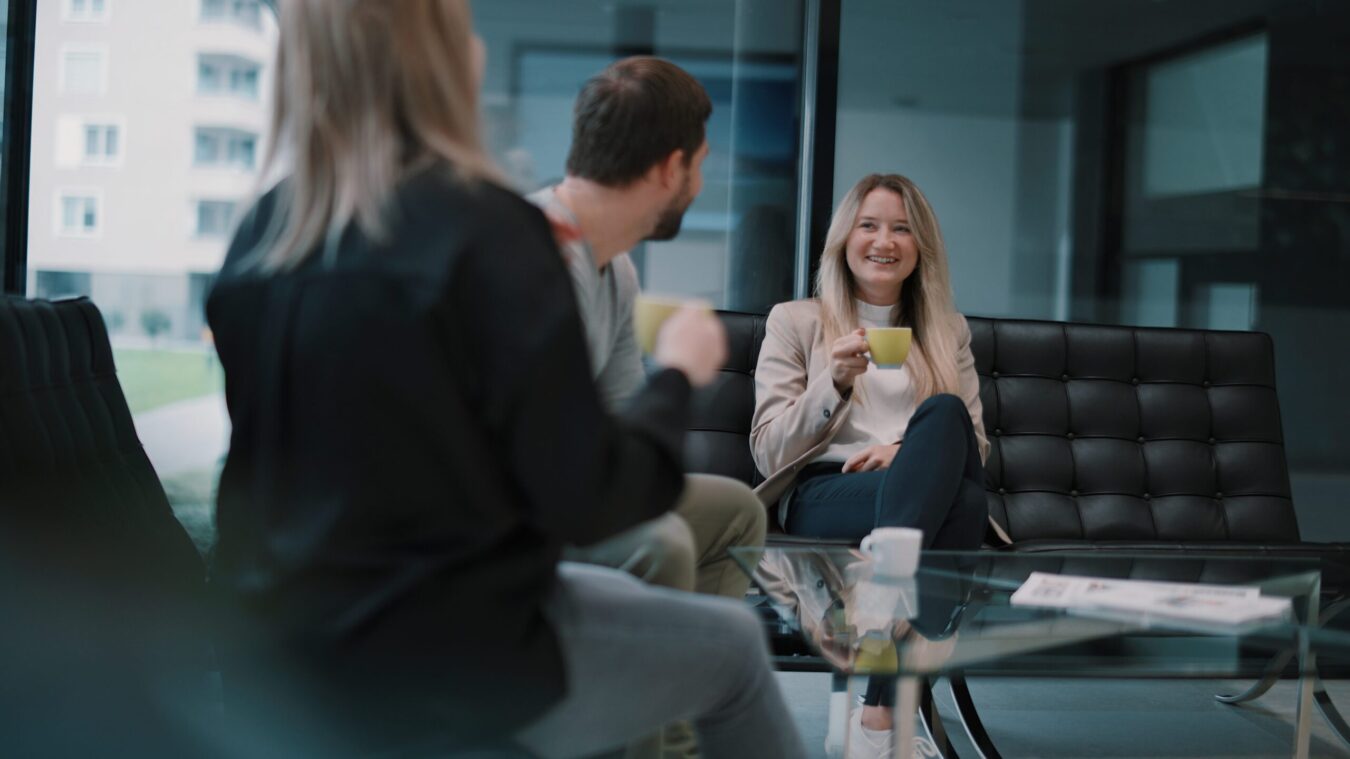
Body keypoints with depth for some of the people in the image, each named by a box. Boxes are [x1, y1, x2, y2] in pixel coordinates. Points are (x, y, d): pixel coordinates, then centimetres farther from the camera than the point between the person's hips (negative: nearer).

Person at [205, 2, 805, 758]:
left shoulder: (260, 235, 1)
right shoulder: (483, 227, -18)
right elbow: (582, 499, -16)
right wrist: (678, 375, 2)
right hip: (434, 675, -7)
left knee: (618, 596, 29)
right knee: (731, 644, 17)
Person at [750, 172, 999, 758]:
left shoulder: (947, 331, 26)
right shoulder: (795, 321, 18)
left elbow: (974, 444, 17)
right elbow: (768, 452, 8)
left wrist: (910, 451, -5)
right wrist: (834, 384, -9)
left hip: (940, 502, 3)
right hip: (820, 498, -2)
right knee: (956, 485, -36)